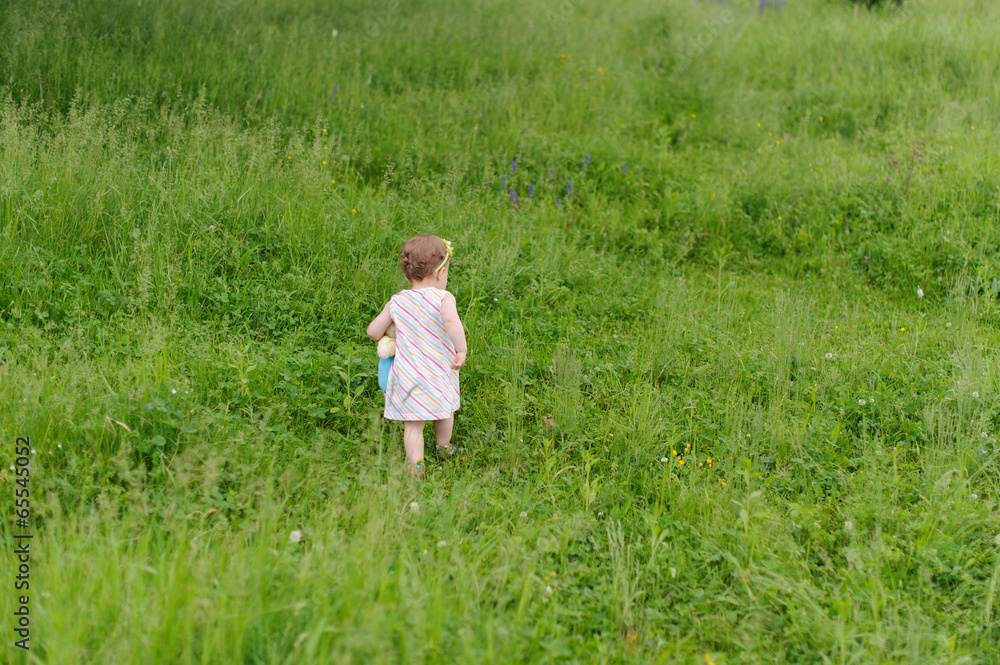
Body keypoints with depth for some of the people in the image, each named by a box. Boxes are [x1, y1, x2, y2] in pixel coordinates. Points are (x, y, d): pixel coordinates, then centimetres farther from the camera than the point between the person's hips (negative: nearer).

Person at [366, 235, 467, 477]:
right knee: (444, 411, 26)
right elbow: (451, 321, -35)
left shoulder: (396, 302, -1)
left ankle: (415, 465, 1)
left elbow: (373, 331, 6)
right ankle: (443, 447, 46)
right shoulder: (443, 298, -13)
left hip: (406, 374, 1)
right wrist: (462, 351, -31)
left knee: (412, 425, 9)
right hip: (438, 374, -1)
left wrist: (387, 337, 26)